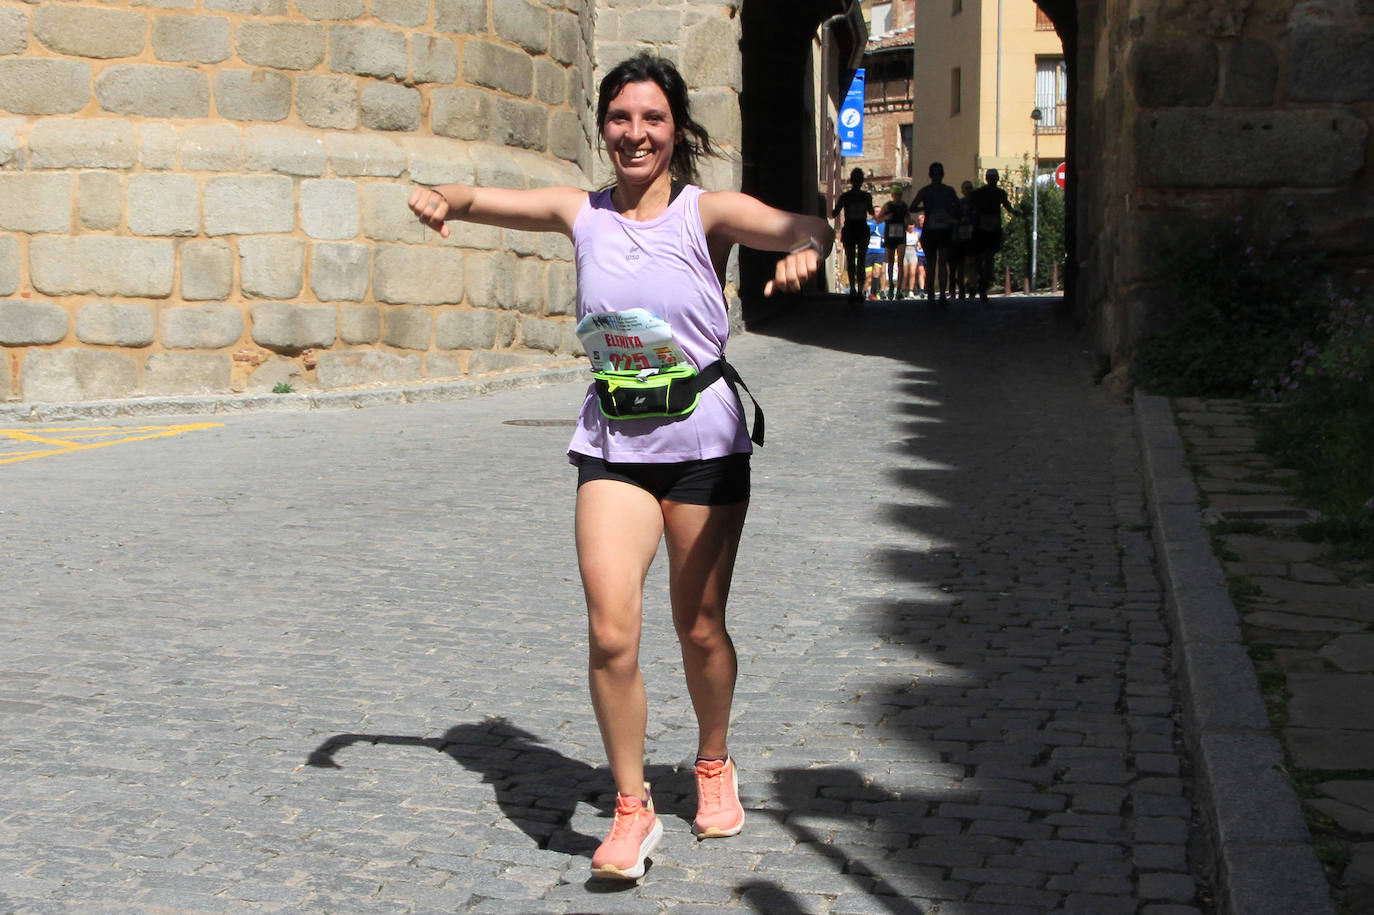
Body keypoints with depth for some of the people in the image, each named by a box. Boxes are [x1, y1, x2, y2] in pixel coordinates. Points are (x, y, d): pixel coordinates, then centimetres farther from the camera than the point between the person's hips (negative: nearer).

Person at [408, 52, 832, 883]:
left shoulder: (708, 214, -7)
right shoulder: (583, 214, 2)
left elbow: (803, 227, -23)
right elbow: (481, 201, 6)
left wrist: (805, 247, -47)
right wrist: (444, 199, -18)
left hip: (705, 446, -1)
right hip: (613, 447, 2)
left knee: (699, 629, 10)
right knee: (611, 633, -12)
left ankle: (714, 766, 38)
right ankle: (633, 809, 3)